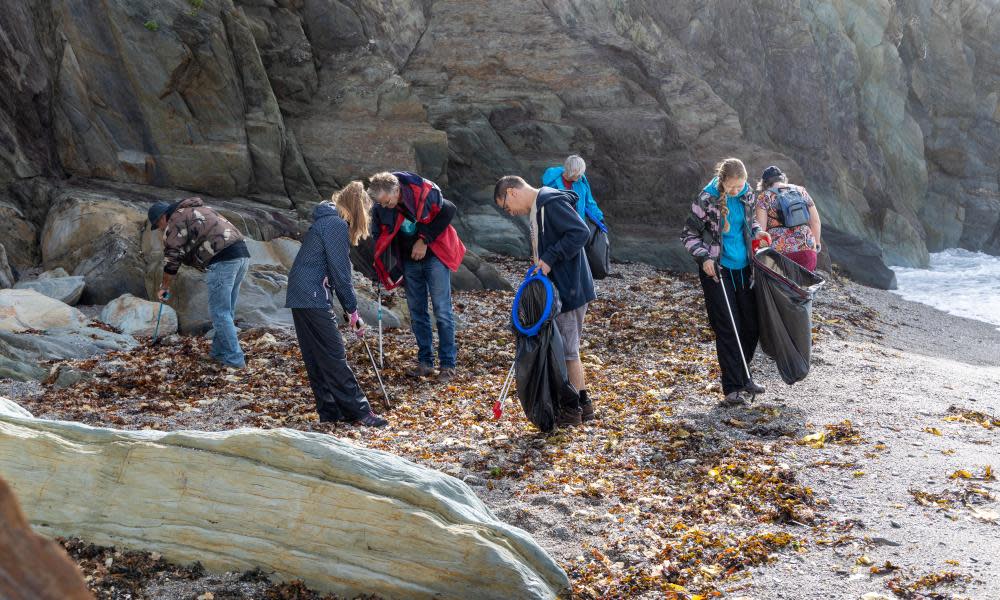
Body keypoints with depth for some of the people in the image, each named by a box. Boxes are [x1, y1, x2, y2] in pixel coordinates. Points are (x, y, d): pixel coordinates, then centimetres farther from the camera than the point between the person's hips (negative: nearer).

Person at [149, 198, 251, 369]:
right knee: (227, 311, 15)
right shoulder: (197, 209, 30)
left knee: (219, 312, -3)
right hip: (242, 253, 9)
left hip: (222, 260, -9)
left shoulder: (175, 221, 4)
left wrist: (164, 287, 14)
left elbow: (171, 259, 4)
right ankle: (220, 351, 21)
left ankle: (234, 359, -5)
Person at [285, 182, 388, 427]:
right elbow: (340, 272, -13)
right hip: (312, 297, -10)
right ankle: (360, 411, -4)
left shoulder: (327, 220, 19)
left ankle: (330, 411, 16)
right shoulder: (337, 225, -12)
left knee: (316, 359, 11)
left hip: (300, 296, 10)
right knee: (334, 357, -7)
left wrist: (349, 309, 13)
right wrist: (353, 311, -6)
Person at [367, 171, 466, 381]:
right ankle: (425, 362, 17)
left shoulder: (425, 192, -23)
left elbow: (448, 211, -11)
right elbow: (381, 238, 2)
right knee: (416, 311, 7)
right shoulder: (380, 209, -11)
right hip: (409, 260, 4)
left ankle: (448, 364, 2)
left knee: (442, 310, -5)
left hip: (434, 256, -4)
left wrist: (425, 240, -15)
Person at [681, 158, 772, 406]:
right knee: (727, 329, -6)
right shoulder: (707, 199, -13)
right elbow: (688, 234, -5)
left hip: (743, 268, 6)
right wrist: (703, 256, -18)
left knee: (751, 325, 9)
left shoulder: (747, 195, 2)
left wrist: (756, 231, 1)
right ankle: (732, 387, 1)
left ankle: (742, 376, 28)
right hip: (717, 270, -6)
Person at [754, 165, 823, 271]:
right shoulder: (801, 191, 14)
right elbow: (815, 222, 13)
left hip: (778, 249, -3)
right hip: (806, 248, 3)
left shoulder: (765, 196, 3)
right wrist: (816, 243, 25)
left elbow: (760, 228, -4)